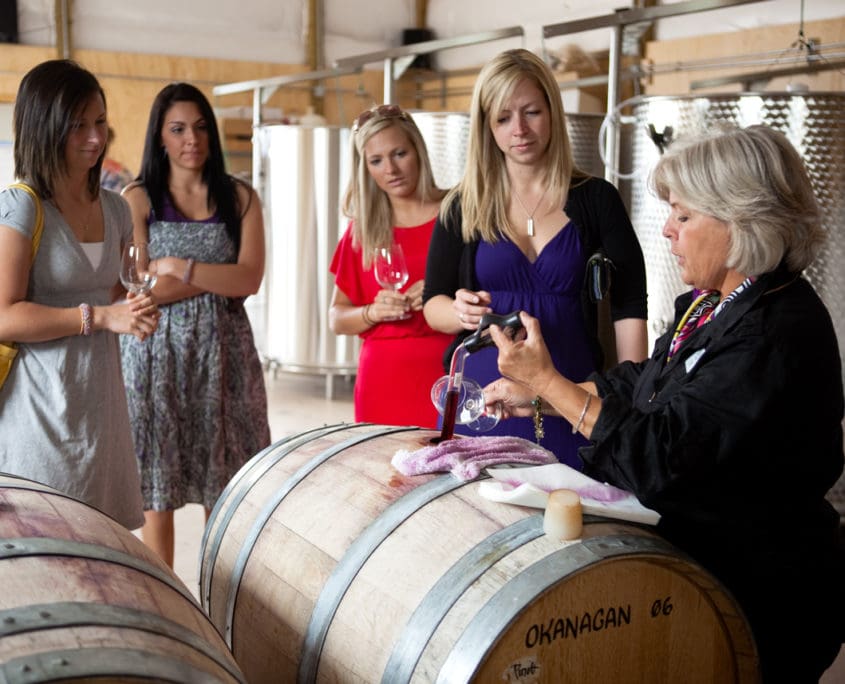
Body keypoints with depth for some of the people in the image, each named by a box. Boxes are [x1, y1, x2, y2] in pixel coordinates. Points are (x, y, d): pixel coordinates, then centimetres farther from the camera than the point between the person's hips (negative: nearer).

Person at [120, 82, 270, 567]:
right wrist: (222, 277, -7)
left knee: (223, 490, 6)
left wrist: (182, 268, -13)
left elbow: (251, 279, -5)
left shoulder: (239, 198, 8)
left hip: (223, 351, 2)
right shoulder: (137, 199, 2)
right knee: (158, 490, 2)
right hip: (158, 354, -1)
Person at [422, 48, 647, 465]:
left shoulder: (595, 200, 3)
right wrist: (460, 313, -15)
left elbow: (629, 307, 1)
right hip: (482, 395, 1)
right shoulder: (463, 207, 6)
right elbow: (433, 304, 8)